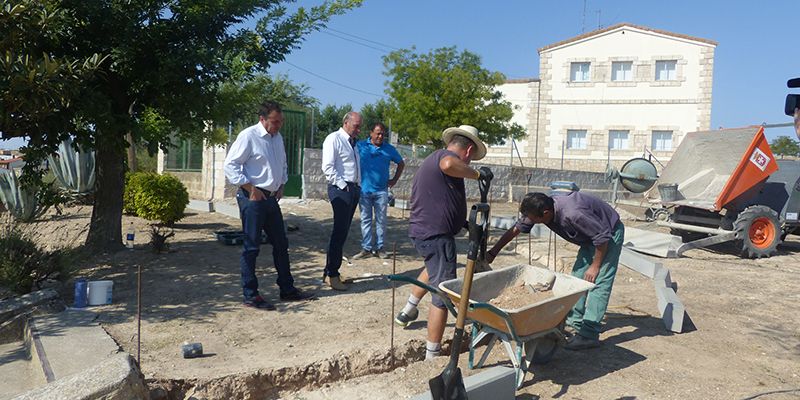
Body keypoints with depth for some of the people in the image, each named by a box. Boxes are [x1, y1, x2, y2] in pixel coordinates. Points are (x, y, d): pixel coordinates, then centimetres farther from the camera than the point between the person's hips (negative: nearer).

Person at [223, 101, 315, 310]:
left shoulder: (278, 138, 12)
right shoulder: (248, 136, -12)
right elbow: (230, 166, -15)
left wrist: (281, 186, 13)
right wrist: (251, 189, -16)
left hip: (271, 197, 8)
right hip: (252, 198, -8)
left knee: (281, 244, 12)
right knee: (251, 246, -1)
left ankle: (287, 289, 23)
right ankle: (250, 295, 9)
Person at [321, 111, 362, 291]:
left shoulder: (352, 142, 20)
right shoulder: (334, 139, -7)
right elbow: (328, 167, -15)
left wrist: (357, 187, 11)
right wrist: (343, 185, -15)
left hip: (353, 189, 9)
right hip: (340, 190, -9)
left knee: (342, 232, 10)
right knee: (339, 232, -9)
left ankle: (331, 272, 18)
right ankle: (332, 275, -2)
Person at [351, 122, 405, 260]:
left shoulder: (389, 149, 6)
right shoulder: (360, 146, 1)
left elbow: (401, 163, 18)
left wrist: (395, 179, 9)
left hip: (381, 190, 1)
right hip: (364, 189, -1)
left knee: (381, 220, 4)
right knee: (365, 220, 3)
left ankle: (379, 248, 12)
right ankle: (366, 248, 9)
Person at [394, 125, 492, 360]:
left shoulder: (431, 160, 21)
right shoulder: (446, 155, -10)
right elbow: (448, 165, -38)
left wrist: (460, 221, 30)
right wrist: (477, 173, -23)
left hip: (420, 231, 10)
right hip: (436, 235, -10)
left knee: (434, 267, 37)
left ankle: (408, 311, 46)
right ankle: (432, 354, 6)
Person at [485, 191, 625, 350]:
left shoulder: (573, 214, -39)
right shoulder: (539, 209, -15)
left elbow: (603, 236, -29)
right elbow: (516, 229, -3)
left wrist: (595, 266, -18)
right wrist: (493, 252, -1)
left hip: (610, 233, -9)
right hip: (591, 237, 9)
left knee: (598, 281, -14)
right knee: (578, 277, 9)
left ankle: (589, 334, -14)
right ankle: (575, 323, 17)